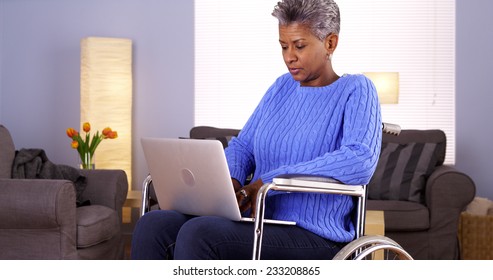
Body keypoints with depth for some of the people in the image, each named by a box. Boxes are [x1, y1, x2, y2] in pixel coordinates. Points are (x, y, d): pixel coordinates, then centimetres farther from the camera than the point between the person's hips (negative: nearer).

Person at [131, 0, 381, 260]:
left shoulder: (355, 90, -2)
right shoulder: (282, 88, 18)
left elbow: (361, 160, -21)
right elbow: (242, 146, 21)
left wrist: (271, 181, -21)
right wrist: (230, 180, -5)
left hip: (313, 238, -6)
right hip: (259, 223, 7)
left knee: (197, 234, -31)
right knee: (153, 225, -17)